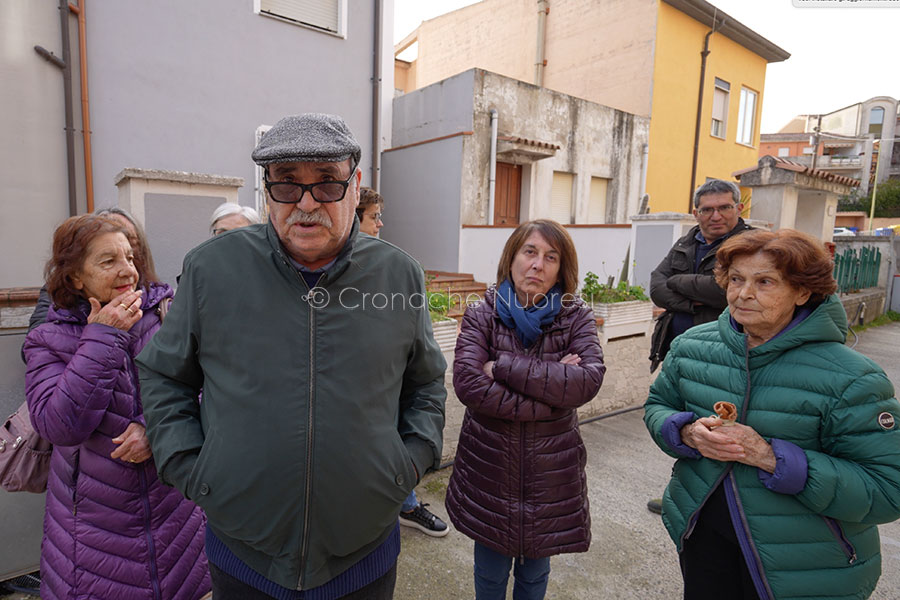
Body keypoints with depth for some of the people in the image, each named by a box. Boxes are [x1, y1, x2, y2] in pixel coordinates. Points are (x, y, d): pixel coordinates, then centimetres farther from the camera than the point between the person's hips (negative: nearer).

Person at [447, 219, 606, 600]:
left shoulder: (577, 318, -5)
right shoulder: (482, 316, -8)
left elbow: (589, 380, -22)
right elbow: (467, 383, -23)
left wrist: (504, 367, -24)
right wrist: (551, 396, -24)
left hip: (550, 472, 1)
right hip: (489, 468, -1)